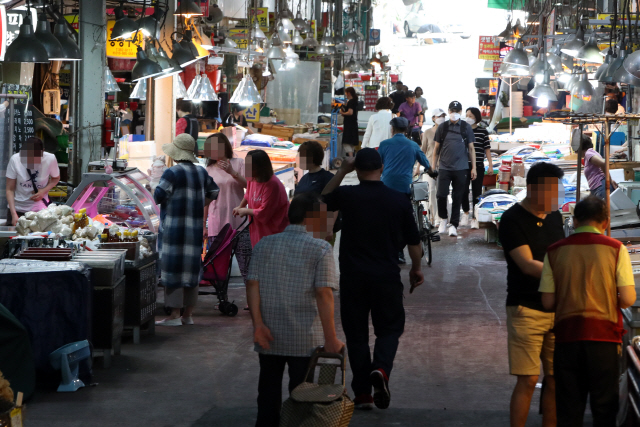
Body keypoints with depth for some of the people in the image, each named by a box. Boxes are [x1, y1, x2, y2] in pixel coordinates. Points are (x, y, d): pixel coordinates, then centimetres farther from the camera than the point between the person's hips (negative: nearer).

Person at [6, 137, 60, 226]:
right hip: (17, 208, 1)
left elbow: (56, 178, 7)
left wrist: (44, 191, -13)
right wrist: (14, 214, -19)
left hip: (39, 208, 0)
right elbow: (10, 189, -9)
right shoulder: (15, 159, -16)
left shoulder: (50, 159, -14)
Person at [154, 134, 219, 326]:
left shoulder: (172, 173, -11)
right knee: (191, 269, 11)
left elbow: (158, 196, -13)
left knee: (174, 268, -4)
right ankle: (188, 315, 15)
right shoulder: (201, 172, 10)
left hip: (176, 228, -7)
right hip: (196, 228, 7)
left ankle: (175, 315, -5)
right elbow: (213, 192, 21)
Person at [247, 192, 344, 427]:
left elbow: (252, 285, -3)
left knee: (268, 398, 14)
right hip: (305, 340, -3)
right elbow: (324, 294, -14)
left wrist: (258, 324, -5)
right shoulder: (321, 249, -8)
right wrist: (331, 338, -13)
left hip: (269, 337, 4)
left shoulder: (264, 244, 4)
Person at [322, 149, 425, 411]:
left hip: (352, 276, 0)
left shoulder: (346, 196, -7)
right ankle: (381, 368, -14)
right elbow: (413, 242, 3)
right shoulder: (399, 200, -4)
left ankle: (362, 393, 10)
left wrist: (342, 171, 15)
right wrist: (416, 269, 20)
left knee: (356, 333, 10)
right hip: (387, 277, 0)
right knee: (390, 328, 14)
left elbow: (322, 200, 17)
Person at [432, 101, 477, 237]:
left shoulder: (466, 128, 6)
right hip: (444, 168, 0)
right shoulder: (442, 127, 8)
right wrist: (433, 166, 8)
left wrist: (473, 167, 4)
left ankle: (453, 225, 8)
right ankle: (443, 219, 15)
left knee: (457, 198, 1)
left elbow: (471, 148, 8)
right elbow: (437, 148, 12)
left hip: (461, 169, 0)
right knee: (441, 195, -8)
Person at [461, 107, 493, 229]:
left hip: (478, 167, 0)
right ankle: (466, 213, 12)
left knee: (476, 193, 1)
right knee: (463, 191, -12)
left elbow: (487, 149, 6)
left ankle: (474, 218, 9)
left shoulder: (483, 132, 4)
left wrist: (490, 165, 1)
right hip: (464, 166, 0)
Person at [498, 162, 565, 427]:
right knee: (528, 380, -7)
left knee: (555, 380, 5)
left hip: (558, 309, 6)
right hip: (527, 309, -6)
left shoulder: (554, 216, 12)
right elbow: (528, 265, -17)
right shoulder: (512, 220, -8)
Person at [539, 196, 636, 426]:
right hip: (604, 337, -2)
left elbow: (548, 302, 1)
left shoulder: (555, 251, 1)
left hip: (567, 335, 2)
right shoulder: (615, 249, -5)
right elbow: (628, 299, -9)